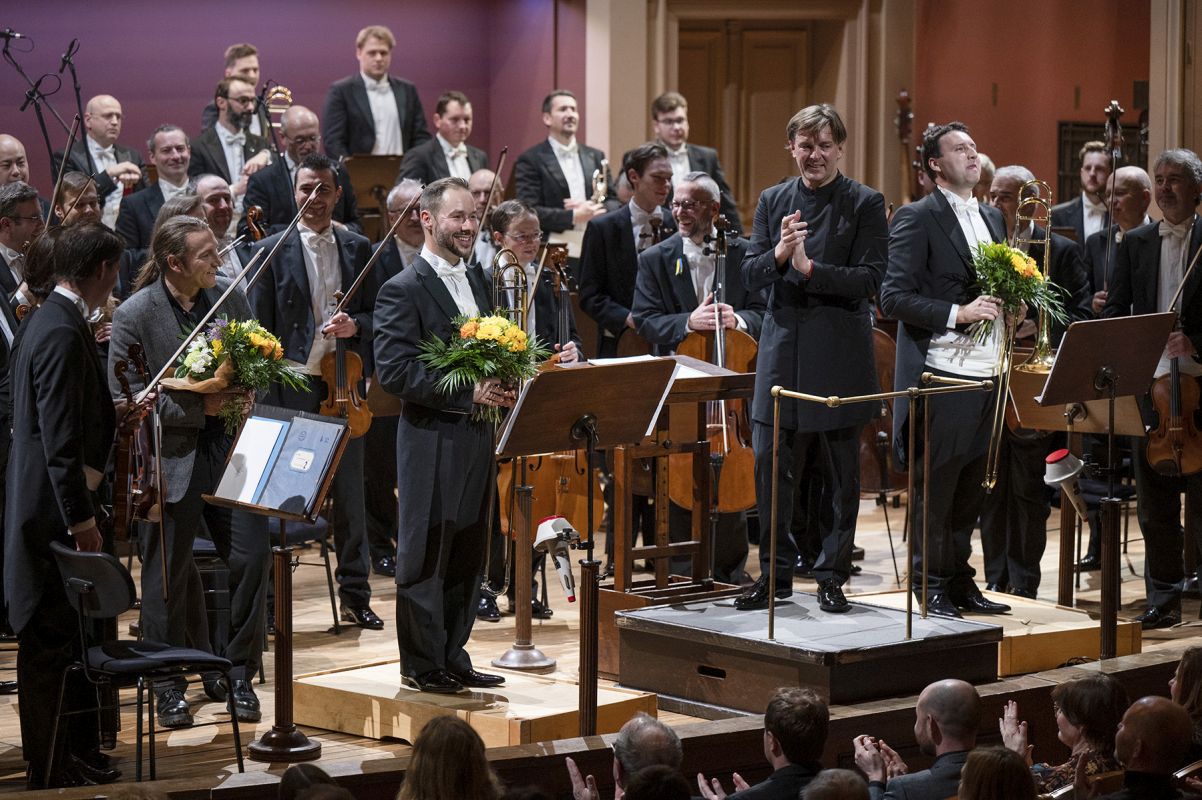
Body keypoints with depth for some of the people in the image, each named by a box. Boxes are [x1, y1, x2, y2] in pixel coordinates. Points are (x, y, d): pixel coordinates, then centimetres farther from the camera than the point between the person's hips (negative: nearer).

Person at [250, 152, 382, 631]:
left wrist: (354, 326, -11)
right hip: (293, 389, -3)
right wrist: (265, 392, -8)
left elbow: (375, 316, 13)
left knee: (350, 494, 7)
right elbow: (260, 327, -1)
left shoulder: (358, 249, 10)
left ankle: (355, 598, 15)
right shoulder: (272, 251, 1)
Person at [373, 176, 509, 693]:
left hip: (476, 438, 8)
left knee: (467, 557, 12)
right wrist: (467, 392, -22)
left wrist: (500, 387, 2)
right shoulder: (403, 291, -11)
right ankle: (422, 665, 8)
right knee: (426, 556, 0)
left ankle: (453, 657, 21)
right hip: (432, 439, -8)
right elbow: (394, 371, -19)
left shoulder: (478, 282, 15)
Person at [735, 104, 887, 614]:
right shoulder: (772, 202, 10)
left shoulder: (865, 204, -1)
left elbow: (870, 279, -10)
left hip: (839, 355, -3)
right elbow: (751, 275, 4)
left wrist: (809, 267, -20)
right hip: (782, 351, 3)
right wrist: (778, 254, -17)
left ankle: (832, 577, 13)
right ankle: (775, 574, 13)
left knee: (839, 474, 4)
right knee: (772, 467, 2)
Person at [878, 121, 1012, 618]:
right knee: (936, 488, -1)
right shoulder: (916, 219, -7)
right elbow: (893, 298, -13)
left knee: (970, 488, 12)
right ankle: (932, 587, 6)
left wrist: (1009, 306, 5)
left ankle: (960, 582, 20)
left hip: (987, 374, 7)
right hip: (943, 376, -7)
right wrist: (956, 313, -21)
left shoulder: (991, 219, 17)